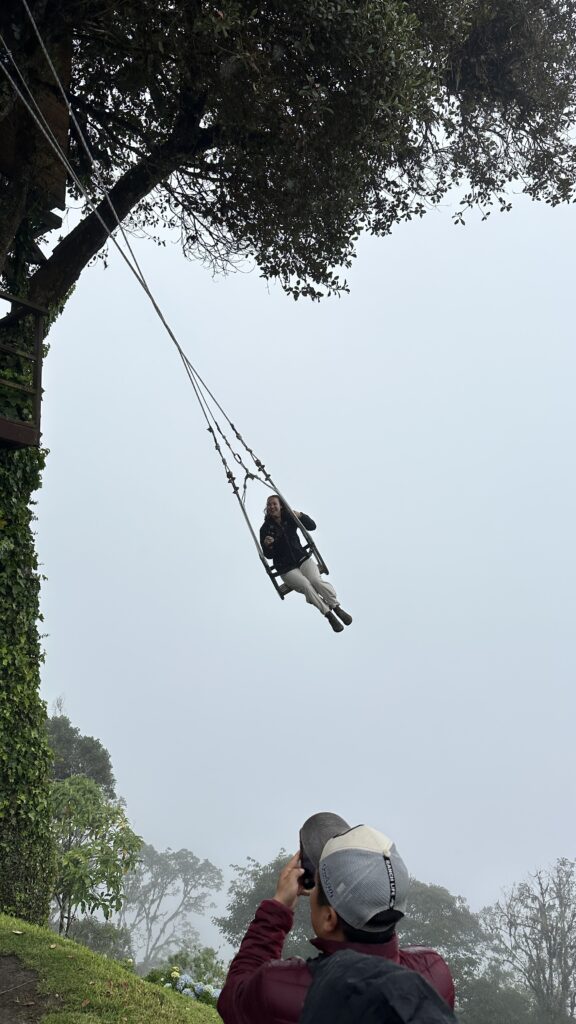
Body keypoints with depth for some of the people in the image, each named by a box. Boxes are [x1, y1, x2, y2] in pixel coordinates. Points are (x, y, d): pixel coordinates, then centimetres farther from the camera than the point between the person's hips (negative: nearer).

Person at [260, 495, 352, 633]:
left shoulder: (290, 519, 5)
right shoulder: (265, 529, -1)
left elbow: (312, 526, 0)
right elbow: (268, 555, -1)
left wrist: (301, 516, -15)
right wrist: (266, 545, -23)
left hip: (302, 558, 2)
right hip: (286, 568, -2)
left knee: (316, 580, -27)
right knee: (305, 585, -29)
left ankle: (337, 608, -19)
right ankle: (329, 614, -27)